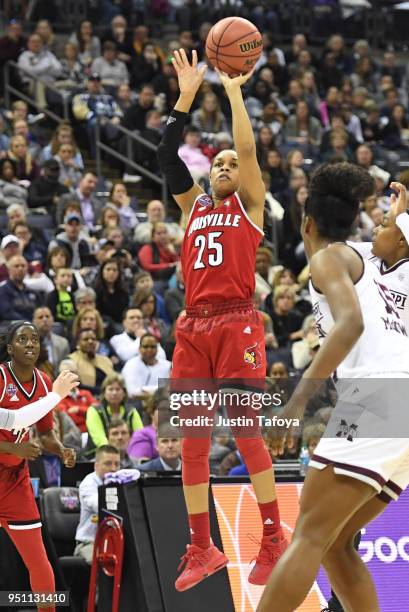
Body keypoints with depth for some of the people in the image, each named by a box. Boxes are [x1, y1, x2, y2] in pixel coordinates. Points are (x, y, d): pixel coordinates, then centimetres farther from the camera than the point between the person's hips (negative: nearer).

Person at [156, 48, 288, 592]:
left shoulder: (249, 203, 8)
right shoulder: (194, 205, 18)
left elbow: (248, 148, -6)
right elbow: (166, 155, 8)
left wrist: (234, 89, -2)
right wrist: (187, 95, 4)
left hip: (237, 325, -5)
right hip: (193, 328, 5)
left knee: (248, 433, -8)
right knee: (193, 440, 3)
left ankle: (274, 541, -1)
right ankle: (201, 550, 8)